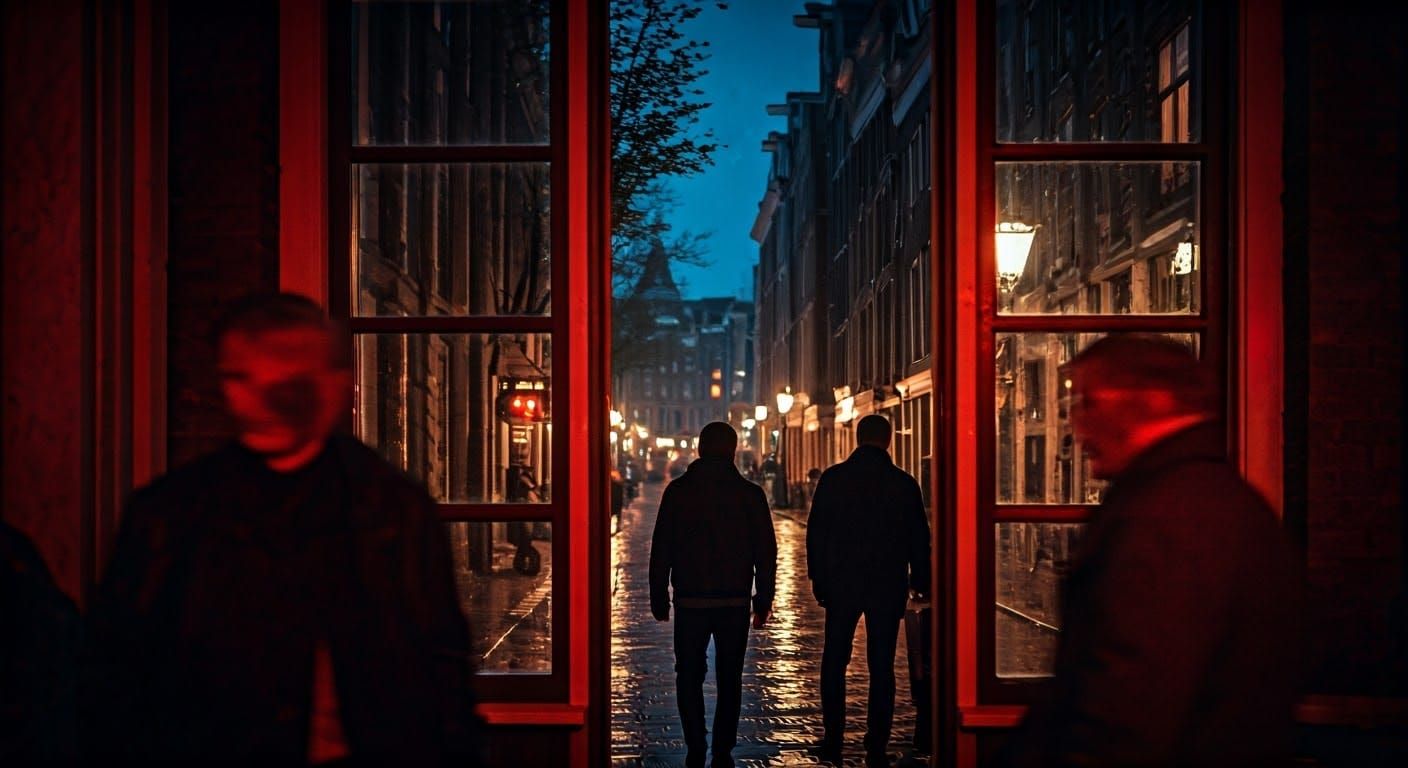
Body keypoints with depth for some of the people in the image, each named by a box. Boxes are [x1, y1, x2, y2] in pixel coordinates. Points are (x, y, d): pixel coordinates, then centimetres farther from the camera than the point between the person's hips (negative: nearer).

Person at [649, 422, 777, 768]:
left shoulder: (677, 490, -1)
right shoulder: (750, 494, 0)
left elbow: (661, 548, -1)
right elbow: (766, 552, 1)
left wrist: (659, 597, 4)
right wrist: (763, 601, 7)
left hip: (690, 602, 0)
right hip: (735, 603, 1)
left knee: (689, 676, 10)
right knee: (729, 680, 9)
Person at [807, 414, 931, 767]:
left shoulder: (832, 479, -2)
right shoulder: (904, 484, -2)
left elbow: (815, 534, 1)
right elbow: (919, 539, 4)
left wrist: (818, 579, 9)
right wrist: (920, 582, 15)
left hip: (841, 583, 0)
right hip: (888, 587, 0)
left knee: (834, 663, 12)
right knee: (882, 667, 4)